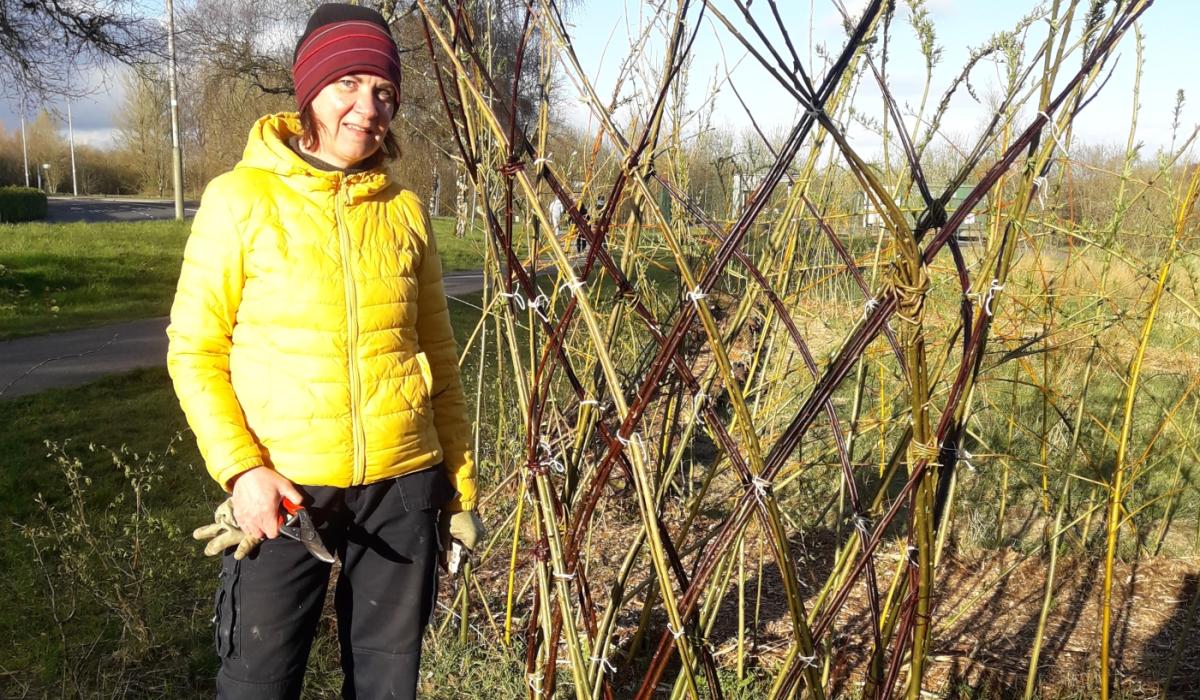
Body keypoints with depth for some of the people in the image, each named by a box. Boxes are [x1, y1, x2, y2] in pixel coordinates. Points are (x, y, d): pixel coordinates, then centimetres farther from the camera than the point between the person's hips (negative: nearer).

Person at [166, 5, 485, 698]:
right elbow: (194, 349, -3)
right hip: (281, 489, -3)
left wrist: (462, 481, 11)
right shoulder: (242, 198, -5)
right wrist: (240, 468, -14)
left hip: (403, 487, 3)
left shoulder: (404, 210, 5)